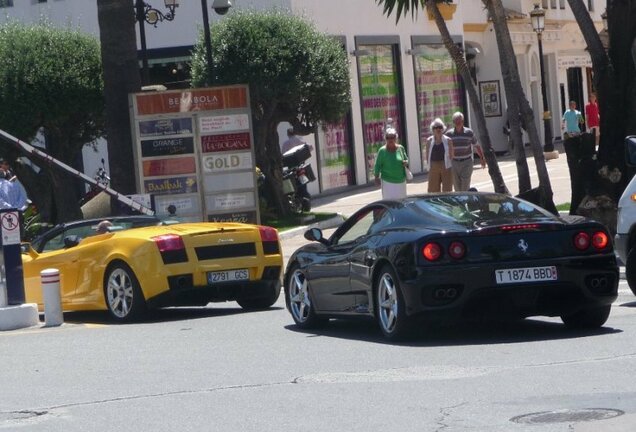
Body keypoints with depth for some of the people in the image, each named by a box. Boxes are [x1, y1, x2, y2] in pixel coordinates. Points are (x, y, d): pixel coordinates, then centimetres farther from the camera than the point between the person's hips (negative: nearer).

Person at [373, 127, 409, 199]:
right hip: (388, 182, -4)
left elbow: (406, 160, 16)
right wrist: (377, 177, -8)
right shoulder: (382, 150, -7)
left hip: (401, 181, 4)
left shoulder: (401, 148, 3)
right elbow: (378, 165, -3)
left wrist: (406, 162, -7)